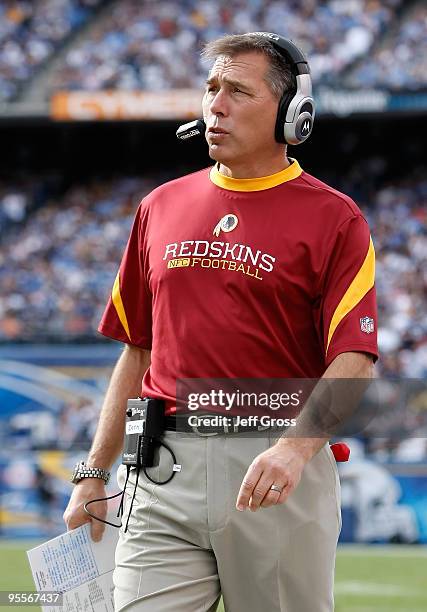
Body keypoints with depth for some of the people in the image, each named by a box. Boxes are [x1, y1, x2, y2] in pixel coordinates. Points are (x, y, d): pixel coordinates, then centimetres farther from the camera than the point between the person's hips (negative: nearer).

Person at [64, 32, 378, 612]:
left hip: (280, 463, -3)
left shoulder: (333, 218, -1)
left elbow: (353, 362, -10)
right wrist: (93, 475, 15)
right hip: (164, 471, 3)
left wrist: (294, 448, -27)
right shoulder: (161, 207, 14)